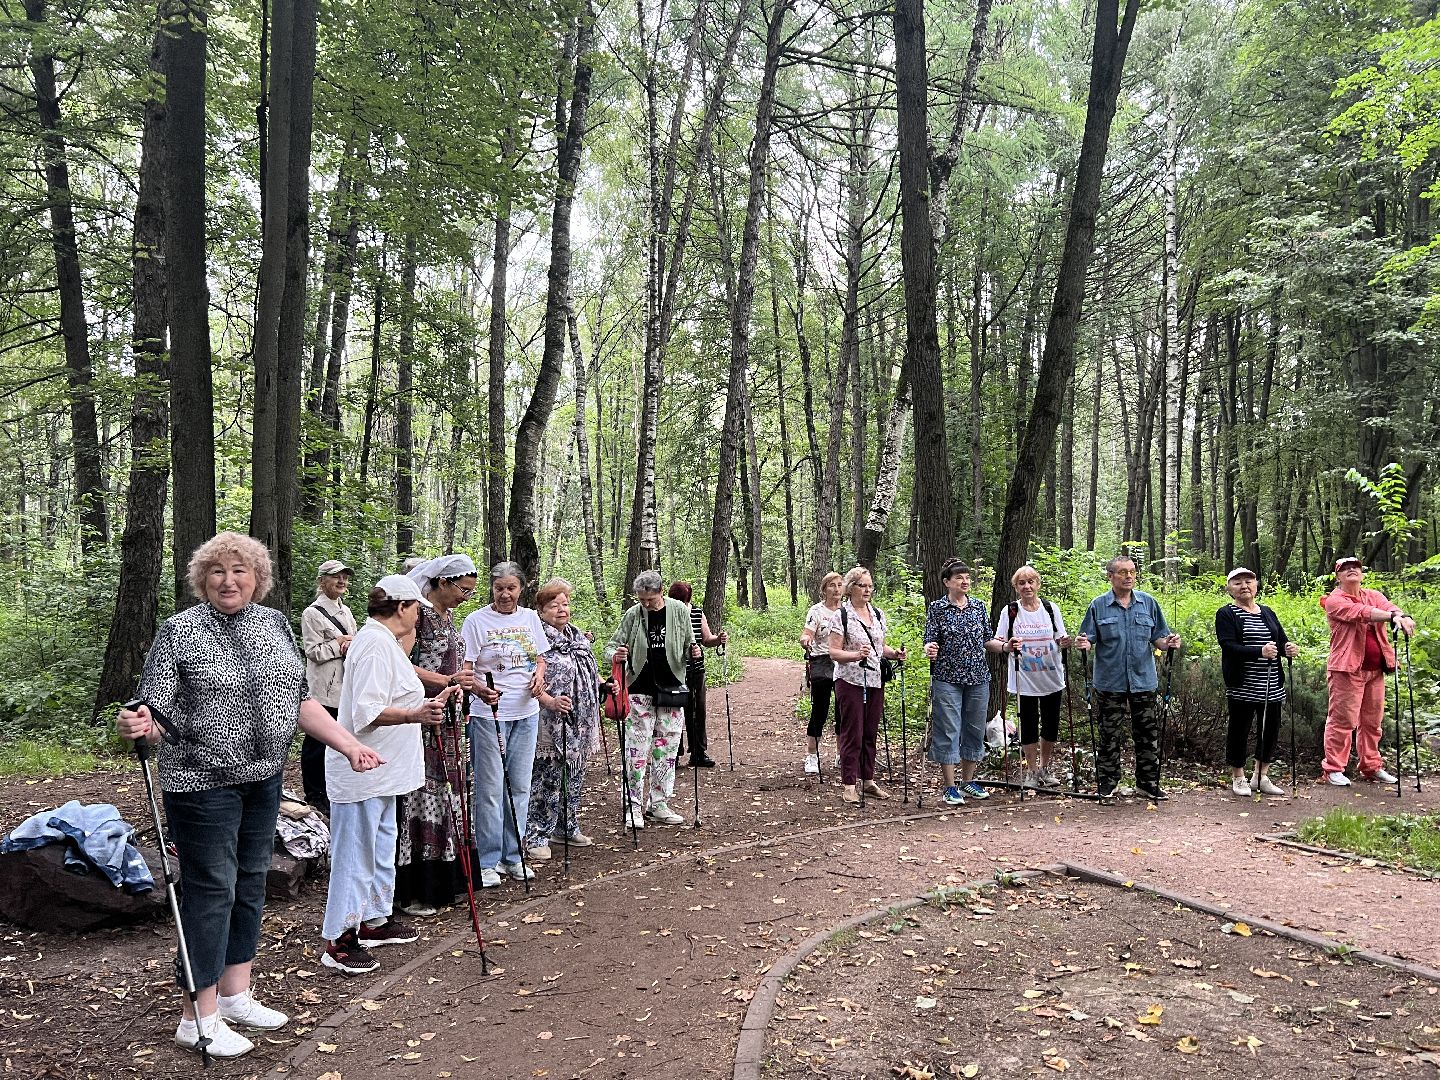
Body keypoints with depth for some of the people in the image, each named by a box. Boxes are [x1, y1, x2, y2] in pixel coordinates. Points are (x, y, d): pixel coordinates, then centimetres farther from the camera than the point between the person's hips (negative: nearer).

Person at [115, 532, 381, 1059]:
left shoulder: (274, 624, 6)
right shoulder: (180, 630, -9)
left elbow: (300, 701, 9)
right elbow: (156, 713, -12)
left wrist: (349, 743, 1)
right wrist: (137, 724, -35)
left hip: (263, 779, 6)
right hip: (202, 783, -6)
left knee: (250, 883, 14)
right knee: (211, 889, -1)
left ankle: (234, 994, 30)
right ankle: (198, 1018, 13)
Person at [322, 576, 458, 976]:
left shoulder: (382, 640, 14)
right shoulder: (375, 644, -20)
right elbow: (368, 711, -29)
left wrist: (430, 703, 27)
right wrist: (415, 714, -41)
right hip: (361, 770, -11)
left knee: (380, 846, 19)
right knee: (354, 850, -4)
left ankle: (374, 920, 31)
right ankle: (338, 940, 5)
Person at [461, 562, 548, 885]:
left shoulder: (530, 618, 8)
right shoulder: (476, 621, -7)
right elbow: (465, 668, -10)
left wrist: (539, 674, -5)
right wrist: (479, 688, -30)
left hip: (526, 712, 5)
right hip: (489, 713, -5)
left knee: (519, 785, 11)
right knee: (490, 787, -2)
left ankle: (513, 856, 23)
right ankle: (488, 861, 9)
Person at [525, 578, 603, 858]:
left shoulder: (578, 637, 14)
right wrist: (551, 702, -30)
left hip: (580, 725, 8)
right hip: (551, 727, -8)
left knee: (575, 779, 16)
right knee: (547, 781, -4)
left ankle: (570, 827, 29)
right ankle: (537, 837, 5)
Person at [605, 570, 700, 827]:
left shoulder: (680, 612, 0)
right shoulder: (632, 615, -3)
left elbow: (688, 646, 9)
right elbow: (611, 646, 0)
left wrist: (693, 651, -14)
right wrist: (615, 655, -23)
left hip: (671, 690, 2)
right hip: (639, 690, -2)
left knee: (667, 749, 7)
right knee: (637, 750, -2)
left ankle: (658, 805, 19)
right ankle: (633, 807, 7)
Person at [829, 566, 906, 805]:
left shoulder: (877, 614, 11)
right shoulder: (841, 615, -8)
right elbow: (834, 652, -11)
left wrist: (894, 653, 0)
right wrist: (856, 655, -27)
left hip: (875, 680, 6)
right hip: (850, 680, -6)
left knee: (870, 733, 11)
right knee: (852, 734, -3)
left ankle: (869, 780, 21)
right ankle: (849, 785, 4)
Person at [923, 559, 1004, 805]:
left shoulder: (979, 606, 9)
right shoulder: (937, 608, -2)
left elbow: (987, 641, 12)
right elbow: (931, 641, -4)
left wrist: (1005, 646, -5)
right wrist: (929, 649, -26)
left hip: (978, 678, 4)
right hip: (947, 678, -4)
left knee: (974, 729, 10)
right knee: (948, 730, -3)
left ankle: (968, 782, 24)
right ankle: (950, 787, 5)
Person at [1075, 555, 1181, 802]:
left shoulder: (1148, 603, 5)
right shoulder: (1098, 605, -1)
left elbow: (1157, 638, 8)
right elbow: (1089, 640, -1)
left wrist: (1168, 643, -13)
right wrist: (1083, 643, -23)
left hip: (1144, 680, 2)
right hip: (1110, 682, -2)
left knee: (1148, 734, 8)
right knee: (1110, 735, 5)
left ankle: (1148, 783, 20)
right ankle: (1107, 783, 16)